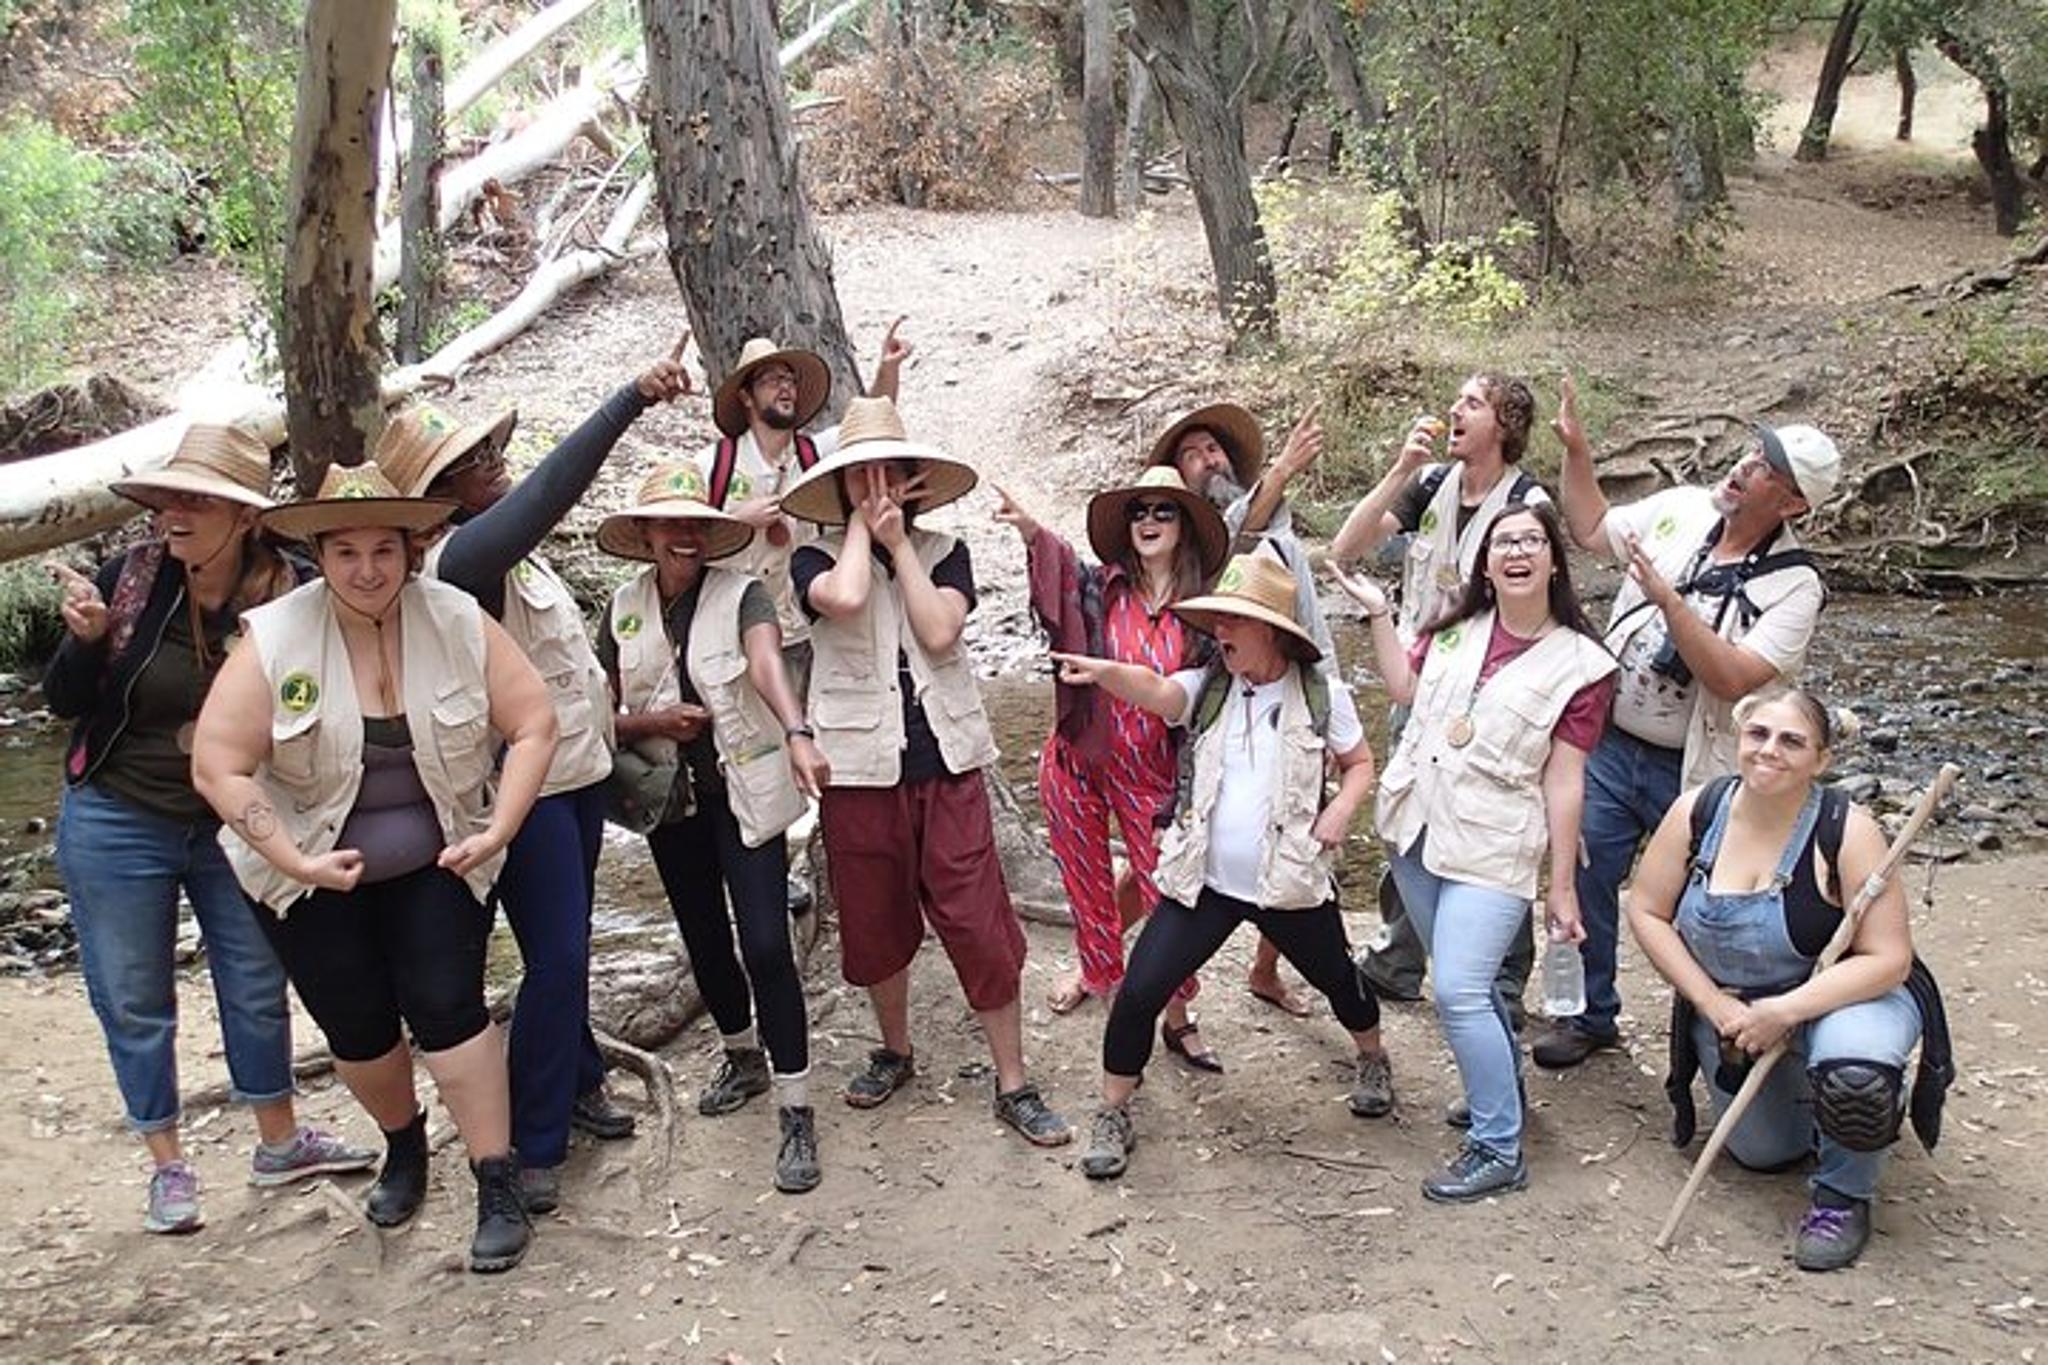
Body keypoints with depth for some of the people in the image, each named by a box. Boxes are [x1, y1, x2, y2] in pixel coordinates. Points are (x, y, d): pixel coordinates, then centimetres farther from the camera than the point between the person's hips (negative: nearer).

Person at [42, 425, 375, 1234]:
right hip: (118, 826, 0)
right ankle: (166, 1165, 28)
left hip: (236, 826, 1)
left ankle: (279, 1142, 34)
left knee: (257, 986, 14)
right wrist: (86, 637, -24)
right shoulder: (130, 578, -15)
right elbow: (63, 702, -6)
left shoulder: (288, 597, -16)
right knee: (135, 1001, 10)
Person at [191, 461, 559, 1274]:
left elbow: (534, 725, -8)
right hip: (315, 876, 1)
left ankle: (499, 1186, 1)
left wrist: (498, 830, -16)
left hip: (437, 864, 0)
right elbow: (218, 767, -14)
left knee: (446, 1005, -11)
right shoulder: (274, 638, -15)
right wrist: (296, 861, -18)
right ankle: (403, 1144, 40)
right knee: (356, 1025, 10)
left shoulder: (458, 622, -12)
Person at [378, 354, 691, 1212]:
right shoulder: (459, 558, -22)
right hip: (528, 790, -9)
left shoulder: (504, 551, 9)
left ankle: (577, 1082, 37)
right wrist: (630, 400, -39)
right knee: (556, 960, -6)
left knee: (568, 949, 21)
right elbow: (548, 491, -35)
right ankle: (533, 1148, 6)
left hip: (577, 772, 10)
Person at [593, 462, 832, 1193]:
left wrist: (797, 734, -50)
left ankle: (796, 1113, 0)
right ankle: (743, 1057, 42)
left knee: (765, 946, -11)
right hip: (672, 801, 5)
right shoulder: (624, 608, 1)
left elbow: (768, 665, -32)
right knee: (703, 939, 18)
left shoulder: (741, 595, -11)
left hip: (743, 793, -4)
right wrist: (651, 723, -16)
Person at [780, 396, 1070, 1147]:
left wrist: (897, 539, -8)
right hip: (861, 770, 0)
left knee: (979, 923, -1)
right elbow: (844, 597, -23)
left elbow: (940, 633, -11)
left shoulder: (943, 551, 7)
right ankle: (894, 1051, 36)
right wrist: (860, 523, -6)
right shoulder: (817, 558, 2)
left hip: (947, 764, 0)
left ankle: (1013, 1084, 8)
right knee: (875, 924, 13)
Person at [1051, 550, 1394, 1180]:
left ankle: (1373, 1060, 54)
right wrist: (1106, 671, -47)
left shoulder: (1322, 695, -7)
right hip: (1204, 880, 1)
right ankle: (1113, 1116, 11)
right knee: (1140, 991, -8)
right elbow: (1155, 690, -25)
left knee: (1337, 979, 21)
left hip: (1290, 882, -1)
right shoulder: (1207, 688, -4)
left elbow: (1360, 762, 7)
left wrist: (1341, 808, -14)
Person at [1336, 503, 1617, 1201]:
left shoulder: (1579, 664, -9)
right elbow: (1404, 688, 19)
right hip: (1415, 830, 6)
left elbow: (1564, 783, -8)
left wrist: (1562, 889, -6)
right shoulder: (1458, 629, 4)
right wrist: (1379, 612, 10)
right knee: (1469, 980, 19)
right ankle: (1502, 1085, 41)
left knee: (1459, 992, -13)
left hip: (1491, 853, -6)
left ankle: (1499, 1151, 1)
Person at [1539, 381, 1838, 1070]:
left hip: (1690, 772, -4)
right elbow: (1592, 530, 15)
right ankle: (1589, 1014, 28)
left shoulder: (1793, 585, -15)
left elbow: (1732, 678, -26)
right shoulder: (1680, 509, -1)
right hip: (1608, 743, 4)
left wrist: (1668, 599, -28)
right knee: (1584, 879, 9)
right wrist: (1576, 449, 7)